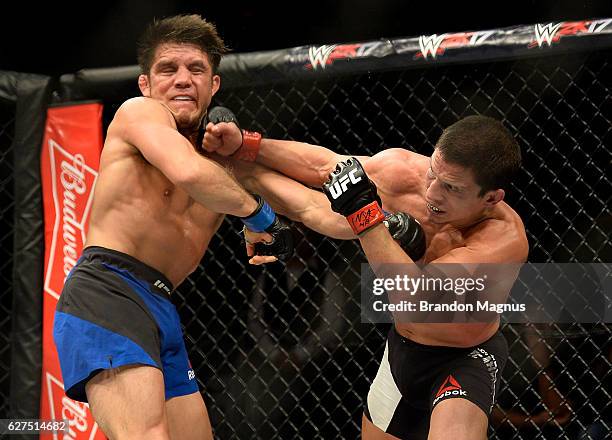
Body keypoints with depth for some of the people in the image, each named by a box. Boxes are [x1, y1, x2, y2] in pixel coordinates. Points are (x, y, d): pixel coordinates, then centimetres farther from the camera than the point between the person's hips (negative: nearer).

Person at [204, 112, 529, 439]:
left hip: (463, 360, -6)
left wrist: (364, 215, -47)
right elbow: (321, 166, -3)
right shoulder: (403, 171, -20)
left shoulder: (505, 238, -35)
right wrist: (243, 148, -7)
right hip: (402, 348, 6)